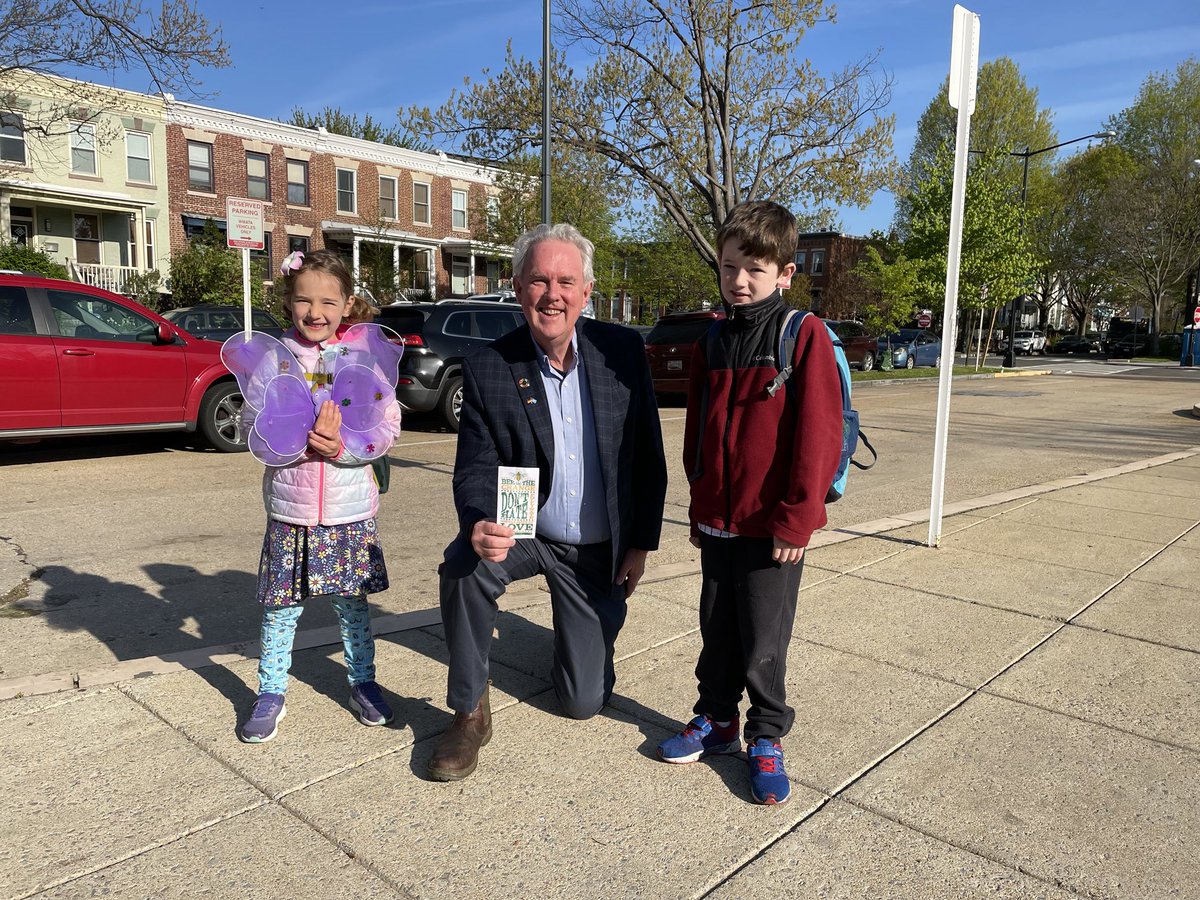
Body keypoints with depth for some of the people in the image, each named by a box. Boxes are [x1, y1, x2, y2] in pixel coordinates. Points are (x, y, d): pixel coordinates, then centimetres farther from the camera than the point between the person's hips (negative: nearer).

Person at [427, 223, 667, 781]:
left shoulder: (623, 350, -11)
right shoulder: (487, 369, -15)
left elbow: (647, 455, -3)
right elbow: (475, 469, -13)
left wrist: (642, 543, -3)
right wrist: (480, 526, -35)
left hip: (600, 549, 1)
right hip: (522, 531, -1)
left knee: (583, 701, 4)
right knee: (463, 566, -35)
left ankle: (578, 639, 41)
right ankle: (470, 713, -11)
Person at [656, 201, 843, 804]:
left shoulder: (804, 335, -9)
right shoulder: (712, 343, 8)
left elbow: (819, 436, -14)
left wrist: (796, 520, -15)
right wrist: (700, 506, 15)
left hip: (773, 527, -5)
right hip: (716, 522, 5)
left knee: (763, 642, 7)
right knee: (717, 631, 17)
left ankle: (766, 738, 26)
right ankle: (716, 719, 35)